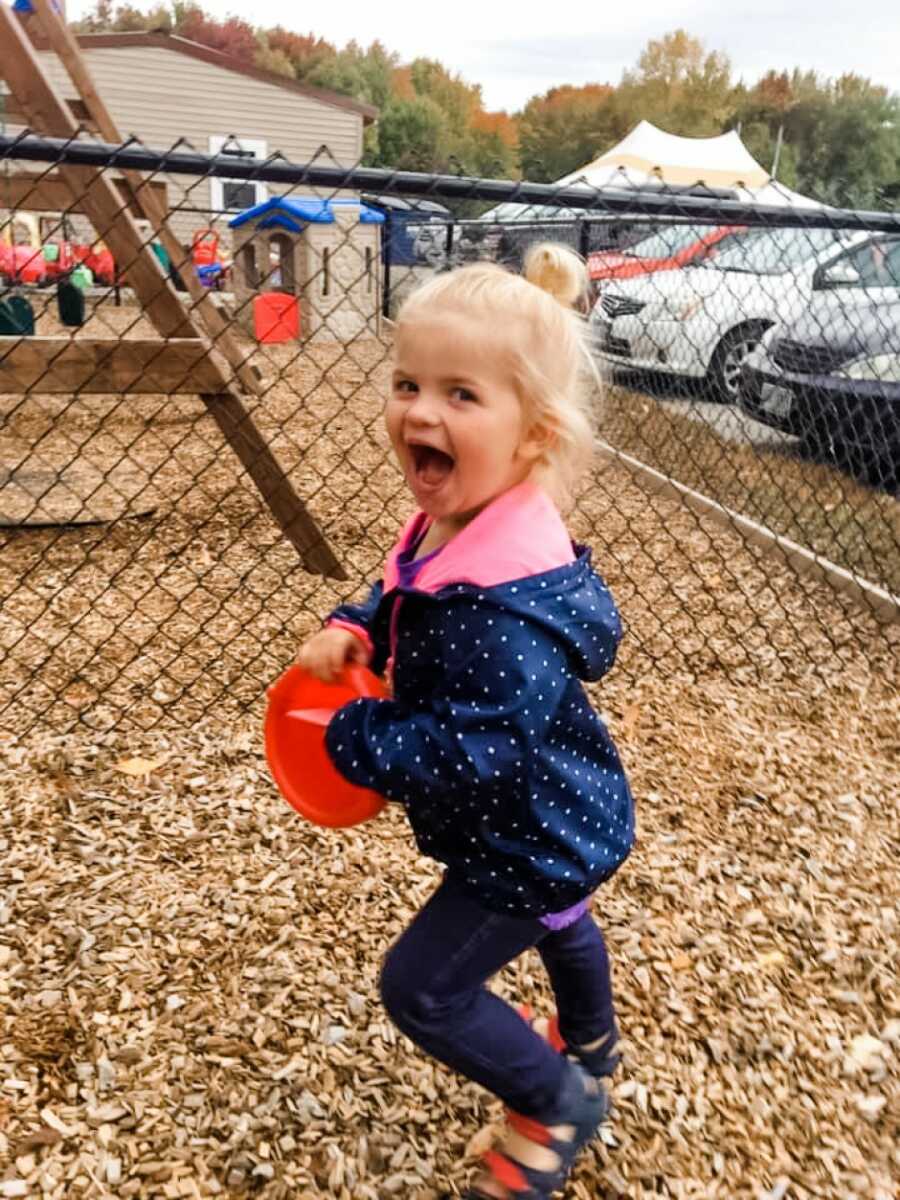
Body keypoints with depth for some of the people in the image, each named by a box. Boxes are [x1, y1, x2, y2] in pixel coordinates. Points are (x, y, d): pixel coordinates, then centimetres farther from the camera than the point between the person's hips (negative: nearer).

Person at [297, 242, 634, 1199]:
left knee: (423, 986, 2)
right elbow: (406, 599, 10)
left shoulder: (504, 600, -38)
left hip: (534, 836, -10)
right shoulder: (451, 525, -9)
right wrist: (354, 629, -10)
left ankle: (556, 1103, 29)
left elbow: (477, 751, -39)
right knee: (555, 922, 33)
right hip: (547, 822, 10)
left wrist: (352, 740, -26)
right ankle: (589, 1046, 65)